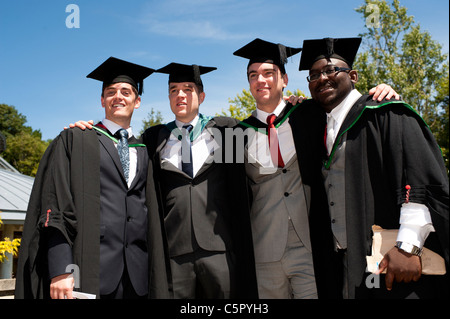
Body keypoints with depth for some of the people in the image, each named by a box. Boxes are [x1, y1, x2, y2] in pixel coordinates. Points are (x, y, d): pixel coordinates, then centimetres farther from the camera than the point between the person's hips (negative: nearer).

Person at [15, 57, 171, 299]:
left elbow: (151, 217, 14)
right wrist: (61, 269, -16)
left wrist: (157, 284, 7)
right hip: (88, 270, -3)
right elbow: (55, 209, -4)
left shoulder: (143, 153, 16)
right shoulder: (75, 140, 5)